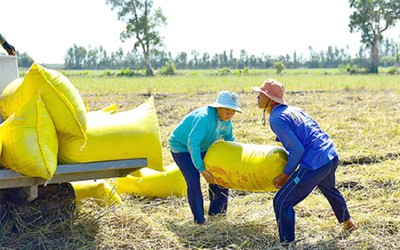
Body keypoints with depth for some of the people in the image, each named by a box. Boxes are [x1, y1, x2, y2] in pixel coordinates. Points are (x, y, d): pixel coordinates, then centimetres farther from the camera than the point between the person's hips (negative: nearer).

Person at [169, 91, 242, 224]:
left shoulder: (226, 120, -10)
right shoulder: (204, 118, -38)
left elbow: (229, 138, 10)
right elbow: (192, 143, -43)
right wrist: (201, 169, -43)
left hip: (201, 147, 8)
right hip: (181, 146, -8)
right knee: (193, 181, -17)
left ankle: (215, 210, 21)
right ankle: (198, 217, -2)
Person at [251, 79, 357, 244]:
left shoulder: (276, 119, -13)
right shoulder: (293, 109, 13)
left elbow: (297, 150, -17)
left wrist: (285, 175, -6)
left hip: (315, 164, -10)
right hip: (332, 156, 10)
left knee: (282, 202, -4)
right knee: (329, 190, 38)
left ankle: (287, 243, 0)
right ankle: (348, 223, 58)